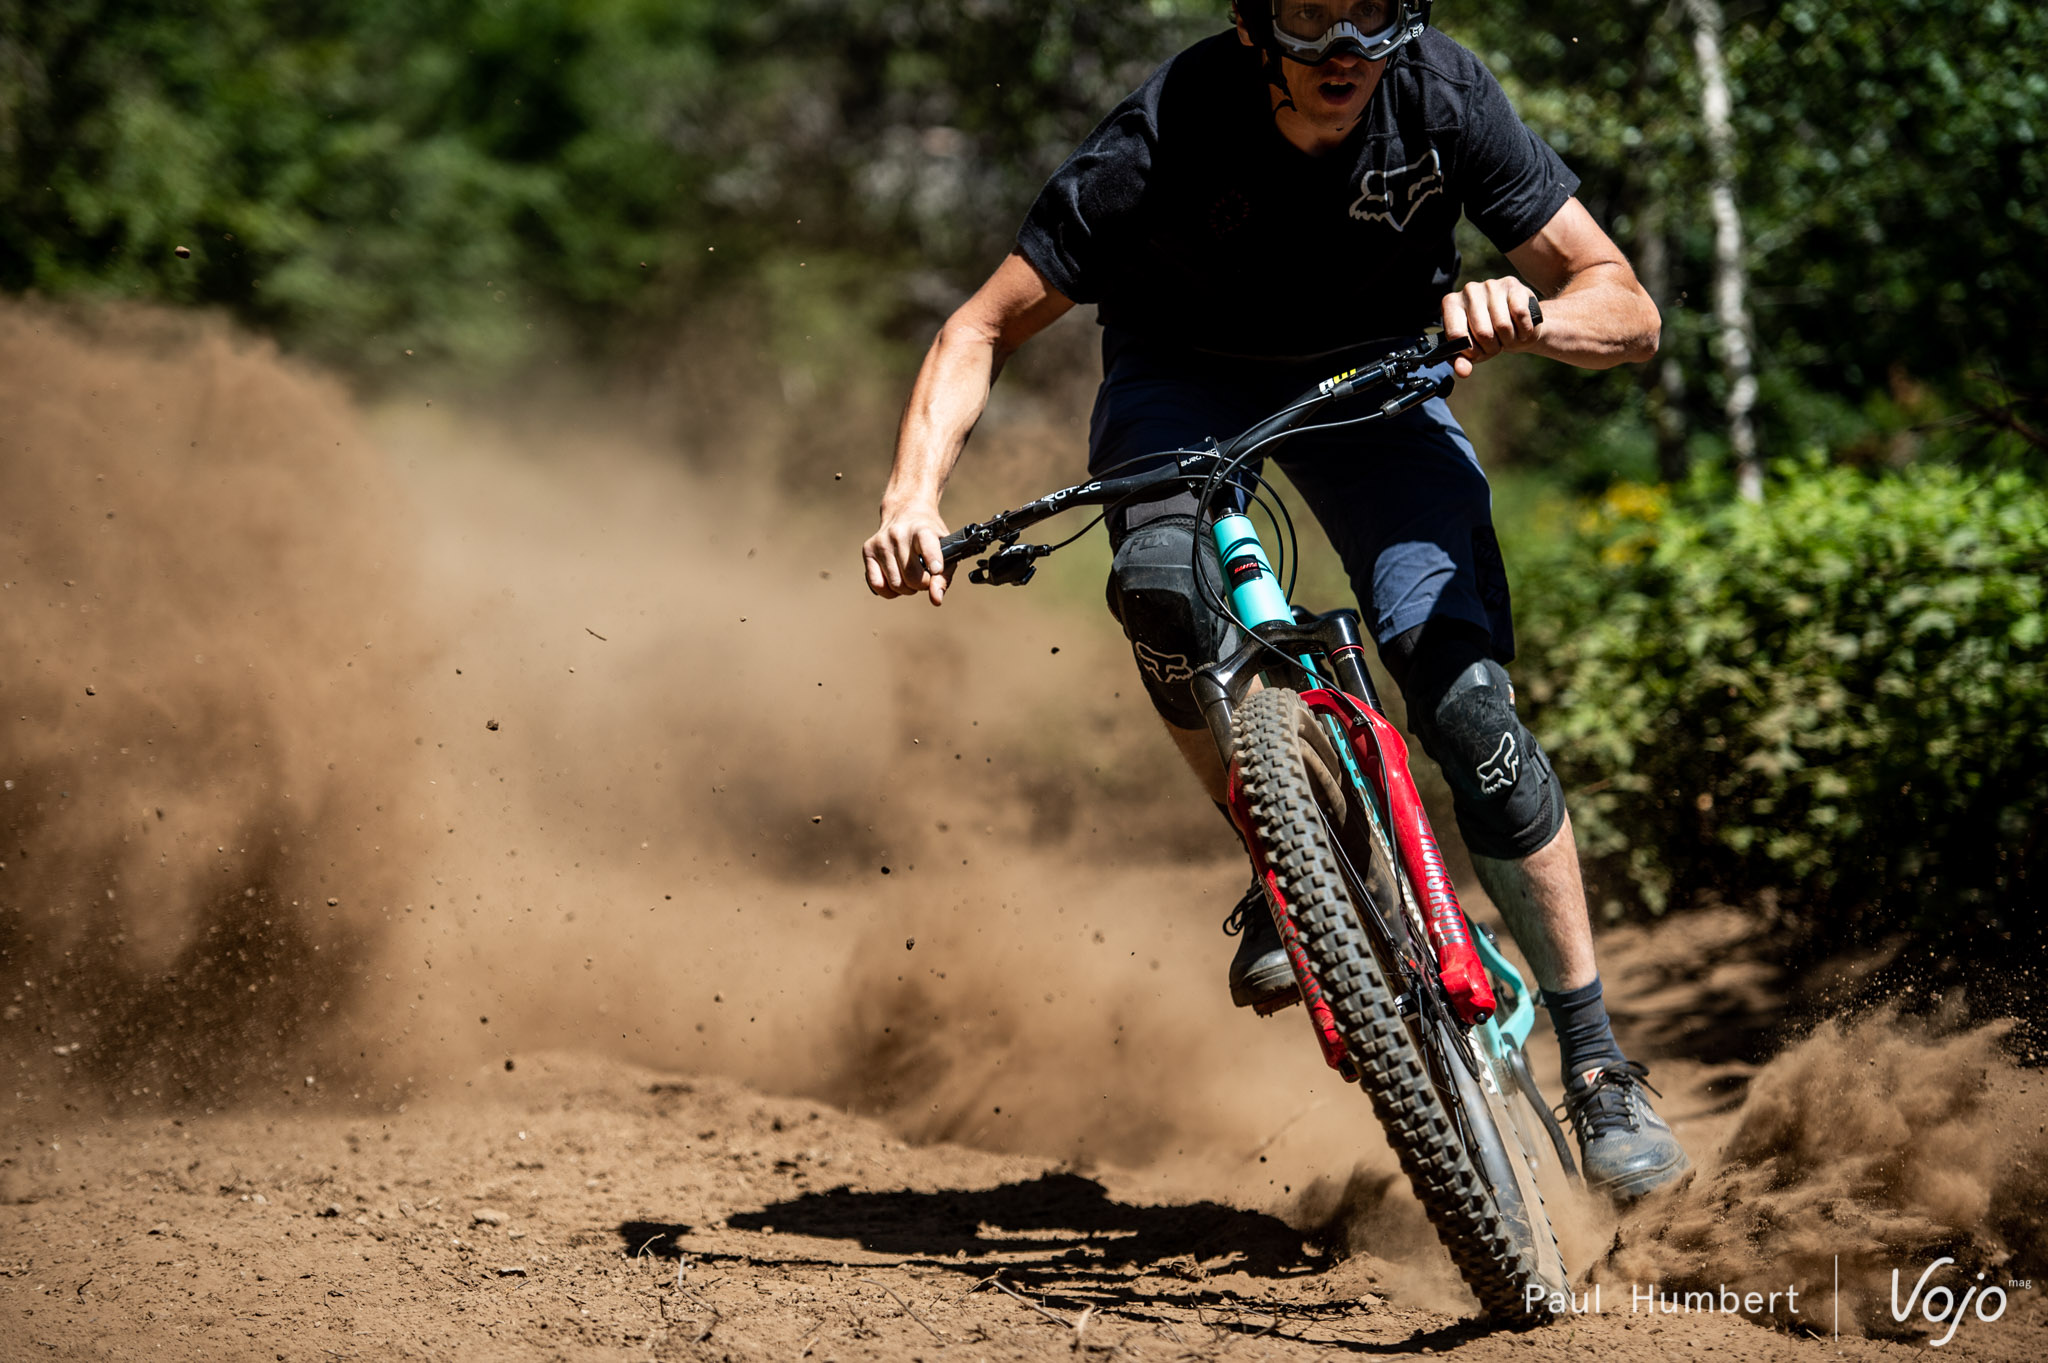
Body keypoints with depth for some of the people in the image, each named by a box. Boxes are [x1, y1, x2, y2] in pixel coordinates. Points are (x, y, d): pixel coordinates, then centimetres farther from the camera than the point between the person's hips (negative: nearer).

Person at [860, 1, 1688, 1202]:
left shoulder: (1445, 99, -27)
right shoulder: (1164, 140, -32)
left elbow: (1629, 312, -24)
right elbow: (984, 332, -25)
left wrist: (1524, 317, -46)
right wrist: (914, 496, -41)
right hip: (1186, 378, -1)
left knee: (1465, 695, -18)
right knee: (1165, 583, -35)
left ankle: (1599, 1068, -9)